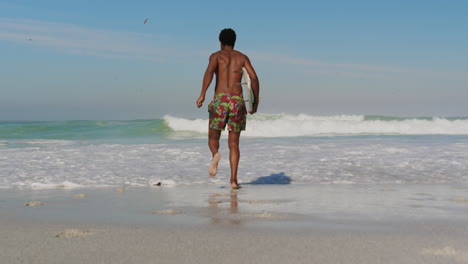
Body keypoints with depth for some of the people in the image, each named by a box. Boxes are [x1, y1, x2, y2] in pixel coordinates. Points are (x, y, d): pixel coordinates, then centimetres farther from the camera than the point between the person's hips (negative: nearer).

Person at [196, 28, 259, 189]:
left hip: (220, 99, -2)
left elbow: (209, 71, -12)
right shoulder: (242, 57, 15)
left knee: (213, 137, 12)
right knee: (234, 144, 7)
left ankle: (215, 154, -23)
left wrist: (202, 94, -17)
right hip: (238, 101, 2)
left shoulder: (216, 56, 9)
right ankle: (233, 180, -3)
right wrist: (256, 102, 9)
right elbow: (254, 77, 3)